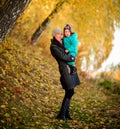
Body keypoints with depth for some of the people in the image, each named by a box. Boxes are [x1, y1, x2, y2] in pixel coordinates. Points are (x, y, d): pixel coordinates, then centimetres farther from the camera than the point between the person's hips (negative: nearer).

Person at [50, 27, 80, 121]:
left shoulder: (61, 43, 13)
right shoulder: (53, 47, -12)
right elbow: (63, 56, -16)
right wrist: (72, 58, -1)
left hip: (70, 67, 9)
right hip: (64, 68, -9)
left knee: (69, 92, 11)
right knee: (70, 91, -11)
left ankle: (67, 113, 18)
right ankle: (61, 114, -5)